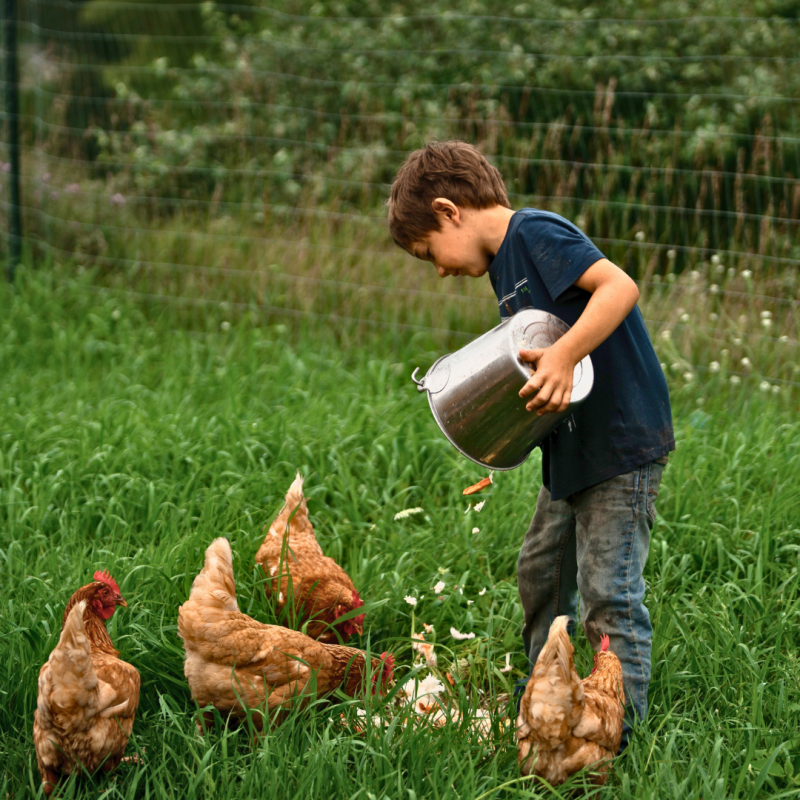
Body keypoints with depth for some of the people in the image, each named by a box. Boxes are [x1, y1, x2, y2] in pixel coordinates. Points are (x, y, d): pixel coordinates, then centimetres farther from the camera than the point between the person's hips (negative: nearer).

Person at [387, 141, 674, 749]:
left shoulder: (536, 233, -15)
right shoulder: (505, 264, 15)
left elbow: (619, 287, -28)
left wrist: (562, 358, -34)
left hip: (622, 442, -11)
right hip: (571, 447, 11)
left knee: (608, 594, -7)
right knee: (542, 573, 20)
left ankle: (620, 729, 0)